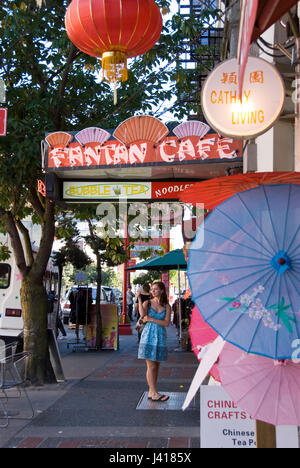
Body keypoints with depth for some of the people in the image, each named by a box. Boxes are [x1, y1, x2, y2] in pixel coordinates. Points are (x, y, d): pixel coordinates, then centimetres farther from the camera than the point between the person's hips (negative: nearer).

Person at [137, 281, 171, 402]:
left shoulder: (166, 306, 7)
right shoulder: (147, 303, 4)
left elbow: (166, 323, -3)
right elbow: (142, 314, -16)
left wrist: (151, 319, -11)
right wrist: (139, 299, -15)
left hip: (160, 337, 3)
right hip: (149, 336, -2)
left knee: (156, 366, 7)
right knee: (151, 366, -5)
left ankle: (151, 392, 15)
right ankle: (154, 393, -2)